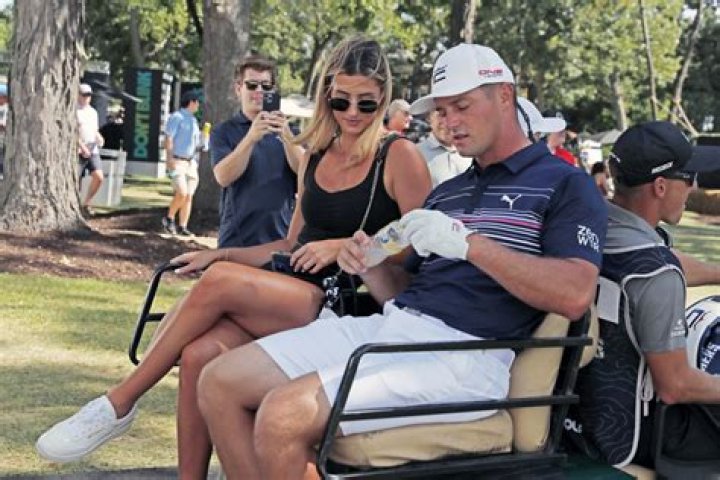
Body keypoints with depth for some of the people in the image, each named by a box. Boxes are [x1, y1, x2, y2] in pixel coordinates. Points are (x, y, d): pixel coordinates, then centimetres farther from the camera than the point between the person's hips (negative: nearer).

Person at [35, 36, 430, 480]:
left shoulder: (399, 157, -1)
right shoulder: (316, 156, 19)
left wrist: (346, 246, -14)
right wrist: (221, 255, 13)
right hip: (293, 298, 6)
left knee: (221, 281, -27)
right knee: (200, 353, -25)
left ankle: (119, 404, -13)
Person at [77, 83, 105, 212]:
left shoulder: (93, 112, 17)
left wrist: (99, 138, 2)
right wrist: (82, 147, -23)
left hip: (93, 151, 6)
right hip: (77, 152, -6)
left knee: (98, 177, -7)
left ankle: (86, 203, 7)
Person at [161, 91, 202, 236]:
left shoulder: (193, 120, 17)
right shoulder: (176, 117, -6)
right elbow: (168, 139, -12)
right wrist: (169, 159, -20)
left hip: (191, 162, 7)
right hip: (177, 161, -7)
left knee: (189, 196, 1)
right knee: (182, 193, -16)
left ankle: (182, 227, 4)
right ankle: (169, 218, 5)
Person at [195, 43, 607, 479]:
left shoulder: (565, 184, 1)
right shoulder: (446, 194, 25)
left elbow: (575, 295, -14)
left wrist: (469, 243, -17)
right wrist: (371, 267, 3)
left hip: (464, 351, -8)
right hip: (390, 326, 8)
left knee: (284, 414, -26)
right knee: (220, 383, -3)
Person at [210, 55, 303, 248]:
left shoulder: (286, 129, 9)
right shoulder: (223, 132, 4)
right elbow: (223, 177, -12)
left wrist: (287, 137, -25)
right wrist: (251, 138, -26)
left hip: (281, 235, 1)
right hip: (237, 238, -1)